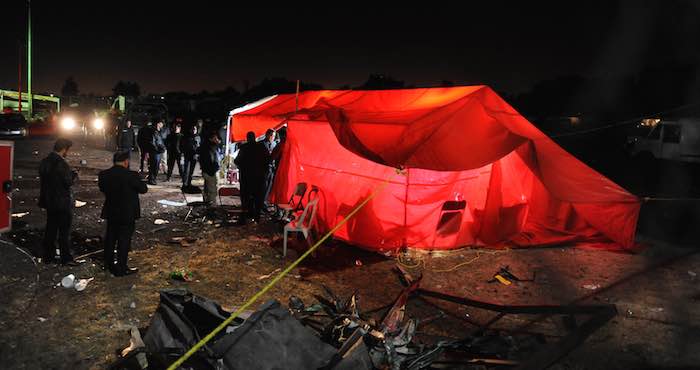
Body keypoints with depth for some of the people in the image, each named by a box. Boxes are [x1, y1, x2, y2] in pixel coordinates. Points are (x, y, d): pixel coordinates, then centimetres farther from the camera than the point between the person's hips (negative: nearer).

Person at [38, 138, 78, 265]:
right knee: (64, 231, 0)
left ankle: (48, 256, 23)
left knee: (50, 229, 16)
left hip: (49, 202, 8)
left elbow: (43, 180, 12)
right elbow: (68, 182, -18)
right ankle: (66, 258, 6)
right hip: (63, 203, -8)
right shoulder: (61, 164, -20)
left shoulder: (44, 162, 7)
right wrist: (74, 176, -1)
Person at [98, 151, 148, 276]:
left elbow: (102, 188, 9)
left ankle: (109, 263, 36)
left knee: (110, 238, 21)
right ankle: (121, 268, 10)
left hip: (110, 213, 5)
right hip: (127, 214, -5)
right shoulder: (131, 176, -21)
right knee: (124, 241, 4)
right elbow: (143, 189, -9)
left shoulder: (103, 175, -6)